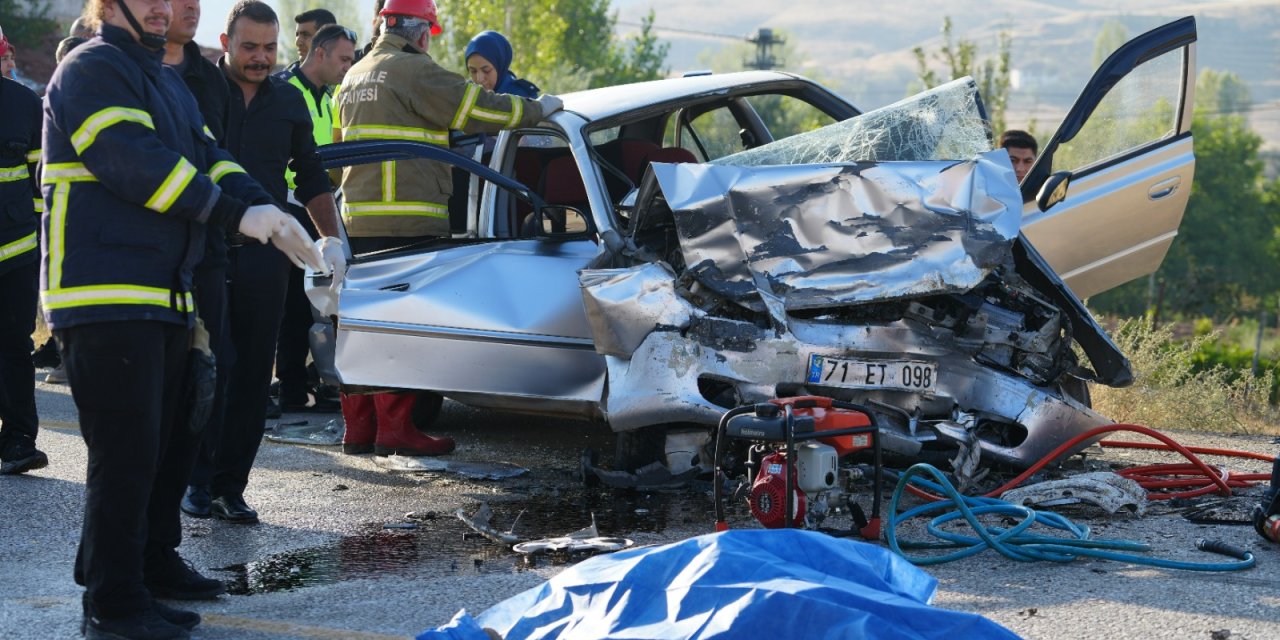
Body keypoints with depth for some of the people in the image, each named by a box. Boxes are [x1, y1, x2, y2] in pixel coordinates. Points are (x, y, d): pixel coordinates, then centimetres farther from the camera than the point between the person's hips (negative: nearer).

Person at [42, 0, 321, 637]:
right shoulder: (91, 70, -10)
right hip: (106, 297, -10)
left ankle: (155, 561, 32)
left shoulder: (166, 81, 22)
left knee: (171, 441, 18)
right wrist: (237, 214, -23)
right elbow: (132, 161, -22)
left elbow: (206, 156, 14)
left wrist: (267, 211, -5)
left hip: (165, 296, 10)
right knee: (126, 452, -9)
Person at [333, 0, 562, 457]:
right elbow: (478, 108, -10)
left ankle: (359, 428, 13)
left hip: (358, 221, 9)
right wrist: (539, 109, 3)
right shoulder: (415, 71, -9)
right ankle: (396, 429, -5)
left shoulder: (355, 76, 19)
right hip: (406, 224, -9)